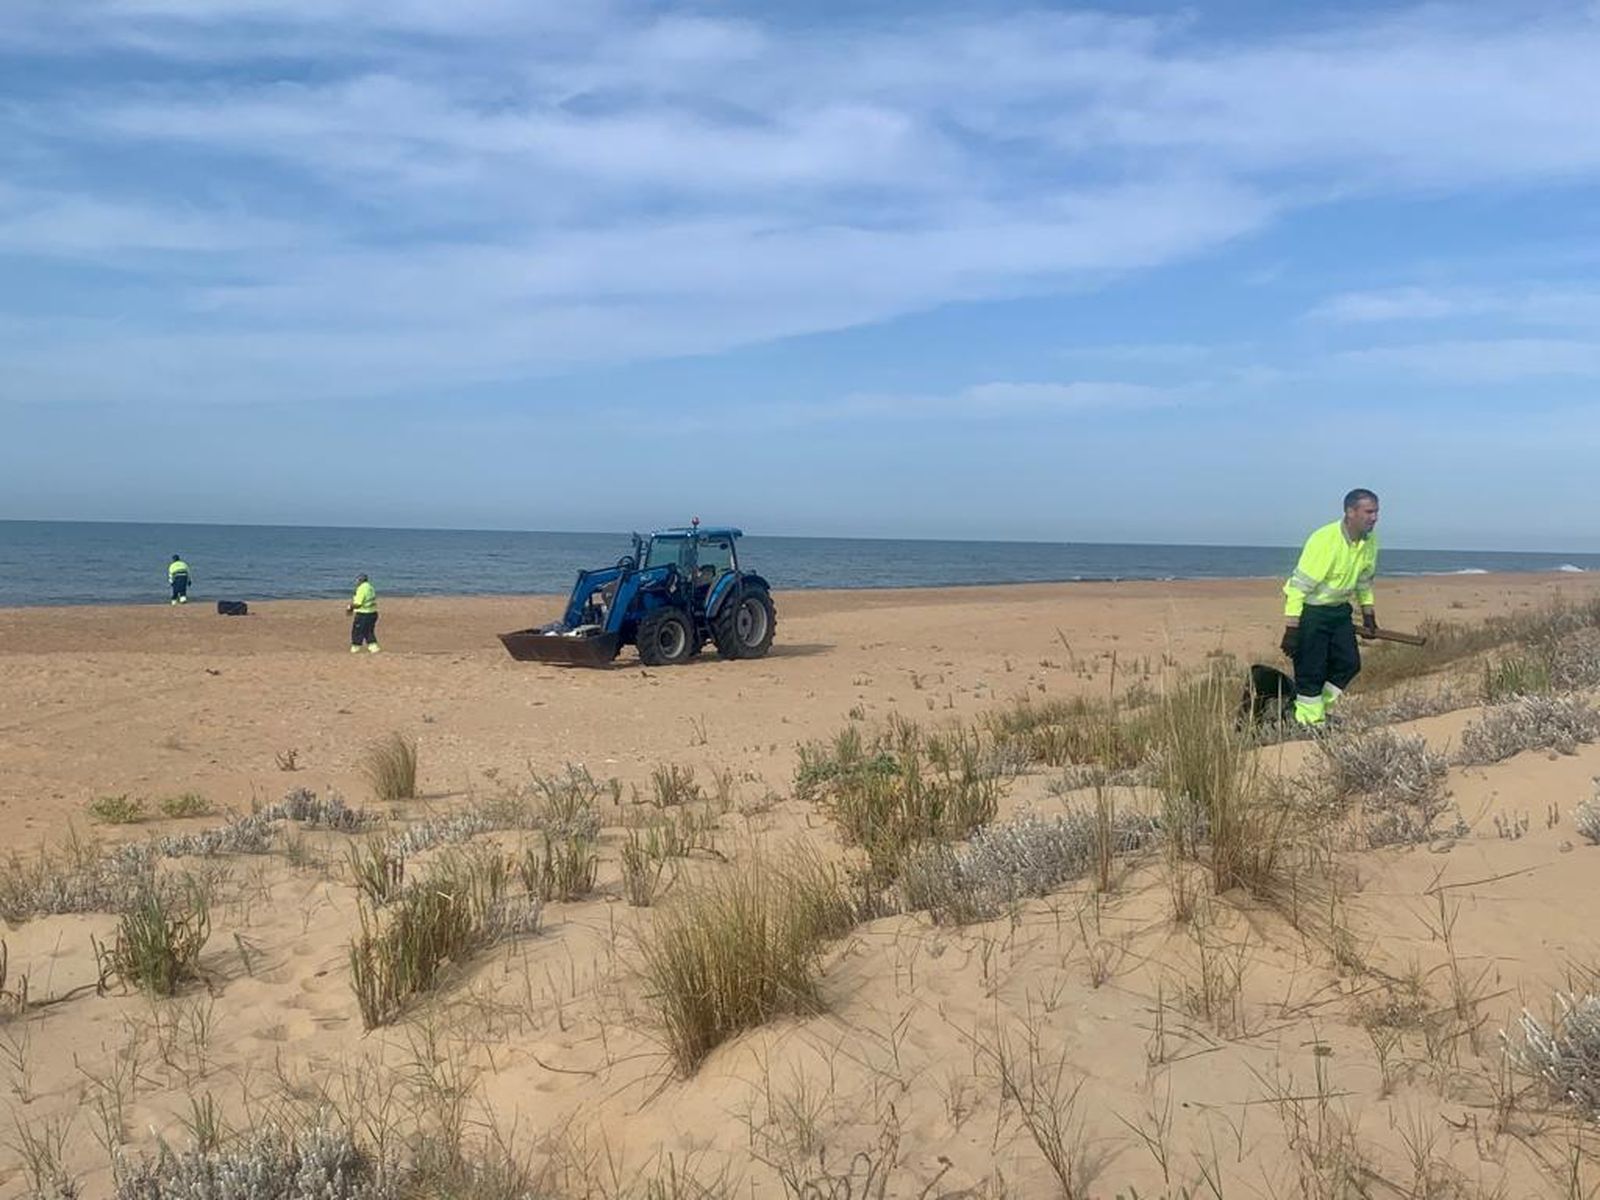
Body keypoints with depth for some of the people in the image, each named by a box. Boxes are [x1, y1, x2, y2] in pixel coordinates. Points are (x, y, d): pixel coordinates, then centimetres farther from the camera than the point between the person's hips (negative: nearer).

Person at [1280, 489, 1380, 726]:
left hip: (1340, 609, 7)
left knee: (1349, 664, 7)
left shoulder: (1370, 541, -3)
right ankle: (1310, 722, 6)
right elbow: (1299, 585, -26)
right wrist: (1291, 629, -27)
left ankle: (1318, 708, 24)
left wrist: (1368, 613, 16)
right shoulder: (1324, 540, -26)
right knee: (1311, 672, -5)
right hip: (1311, 609, -7)